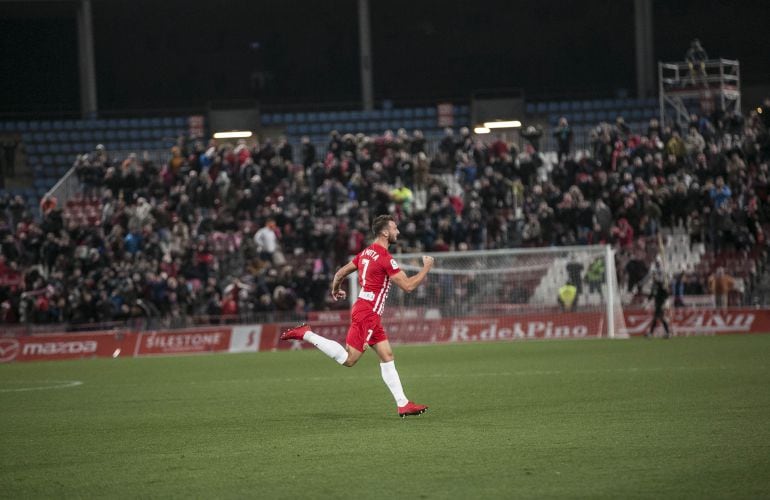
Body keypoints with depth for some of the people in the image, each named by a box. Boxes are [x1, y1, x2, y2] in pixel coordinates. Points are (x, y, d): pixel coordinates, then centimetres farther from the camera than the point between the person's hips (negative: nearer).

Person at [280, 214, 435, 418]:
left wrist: (335, 290, 38)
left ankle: (403, 404, 6)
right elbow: (407, 286, -17)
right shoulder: (385, 258, -16)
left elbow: (340, 273, 18)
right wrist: (426, 268, -3)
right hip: (367, 313, -10)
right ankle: (306, 334, -6)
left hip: (371, 315, 10)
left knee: (387, 356, 7)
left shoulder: (366, 253, 12)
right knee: (348, 359, -10)